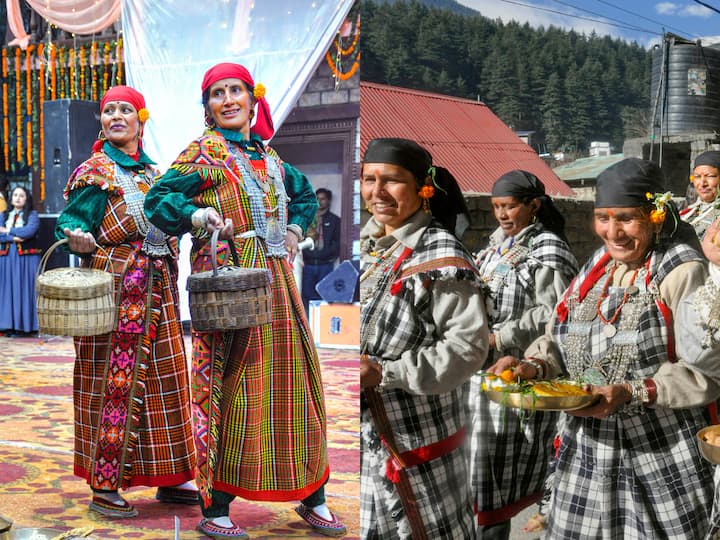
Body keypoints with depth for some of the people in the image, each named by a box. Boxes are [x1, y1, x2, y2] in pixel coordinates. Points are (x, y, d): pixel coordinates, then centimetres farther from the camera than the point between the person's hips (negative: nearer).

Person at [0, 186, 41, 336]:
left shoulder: (32, 214, 4)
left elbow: (30, 231, -15)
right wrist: (13, 238, -15)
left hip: (27, 257, -4)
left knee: (24, 288, -5)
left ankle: (24, 325, -4)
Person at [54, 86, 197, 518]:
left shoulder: (154, 172, 17)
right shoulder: (95, 172, -2)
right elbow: (73, 223, -10)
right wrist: (79, 238, -29)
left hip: (157, 293, 7)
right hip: (115, 292, -6)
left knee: (164, 377, 8)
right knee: (115, 382, -5)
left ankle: (170, 479, 17)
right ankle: (104, 486, 4)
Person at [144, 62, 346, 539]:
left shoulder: (266, 153, 18)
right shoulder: (204, 151, 1)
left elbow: (305, 195, 32)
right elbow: (158, 199, -6)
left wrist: (295, 230, 16)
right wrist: (198, 215, -22)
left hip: (276, 277, 6)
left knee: (292, 378, 7)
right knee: (227, 386, -6)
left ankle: (313, 499, 18)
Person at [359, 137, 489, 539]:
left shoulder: (441, 257, -15)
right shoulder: (367, 244, 7)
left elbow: (468, 346, -21)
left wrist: (384, 373, -24)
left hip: (415, 436, -6)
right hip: (368, 433, 7)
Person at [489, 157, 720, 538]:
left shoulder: (683, 273, -11)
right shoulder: (598, 267, 9)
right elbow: (560, 339, 12)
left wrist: (631, 393, -26)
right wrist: (534, 367, -8)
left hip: (661, 460, -6)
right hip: (588, 451, 6)